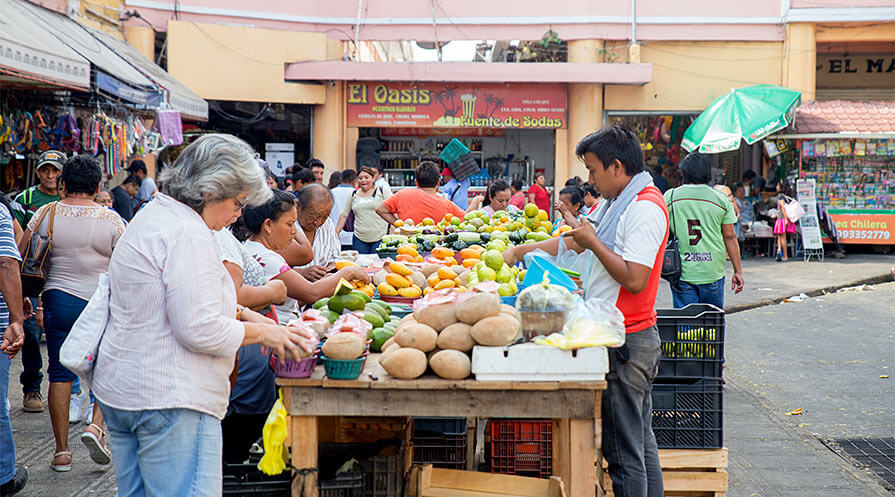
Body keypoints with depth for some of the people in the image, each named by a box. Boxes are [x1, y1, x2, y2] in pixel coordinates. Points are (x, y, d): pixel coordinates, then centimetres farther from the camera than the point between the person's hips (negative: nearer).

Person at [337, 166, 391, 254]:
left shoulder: (382, 192, 2)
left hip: (380, 238, -3)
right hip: (359, 239, 3)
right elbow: (344, 215, 17)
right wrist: (336, 233, 12)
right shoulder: (353, 195, 11)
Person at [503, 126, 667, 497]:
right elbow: (573, 243, 25)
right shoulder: (616, 203, 15)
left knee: (623, 450, -4)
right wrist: (521, 251, 23)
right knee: (640, 442, 16)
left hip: (626, 343, -10)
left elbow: (635, 279, -25)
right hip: (624, 340, 10)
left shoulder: (645, 208, -16)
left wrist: (594, 243, -14)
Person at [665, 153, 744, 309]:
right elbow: (730, 237, 1)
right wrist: (738, 271, 7)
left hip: (682, 273, -1)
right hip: (713, 273, 1)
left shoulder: (670, 197, 0)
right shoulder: (721, 199, 2)